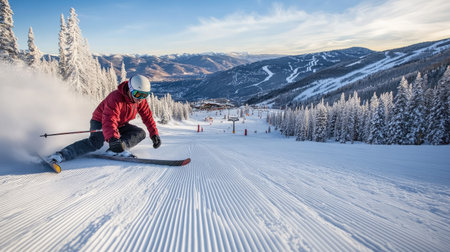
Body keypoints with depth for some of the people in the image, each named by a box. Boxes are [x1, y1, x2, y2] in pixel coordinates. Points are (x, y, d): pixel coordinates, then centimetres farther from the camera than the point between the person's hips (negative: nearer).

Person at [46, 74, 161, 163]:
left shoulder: (141, 100, -10)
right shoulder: (116, 98, -32)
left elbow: (147, 116, -1)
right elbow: (109, 121, -45)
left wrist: (154, 134, -11)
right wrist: (113, 138, -61)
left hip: (120, 125, 7)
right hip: (100, 121, -7)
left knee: (140, 133, -14)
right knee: (95, 142, -35)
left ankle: (116, 150, -31)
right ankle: (63, 154, -35)